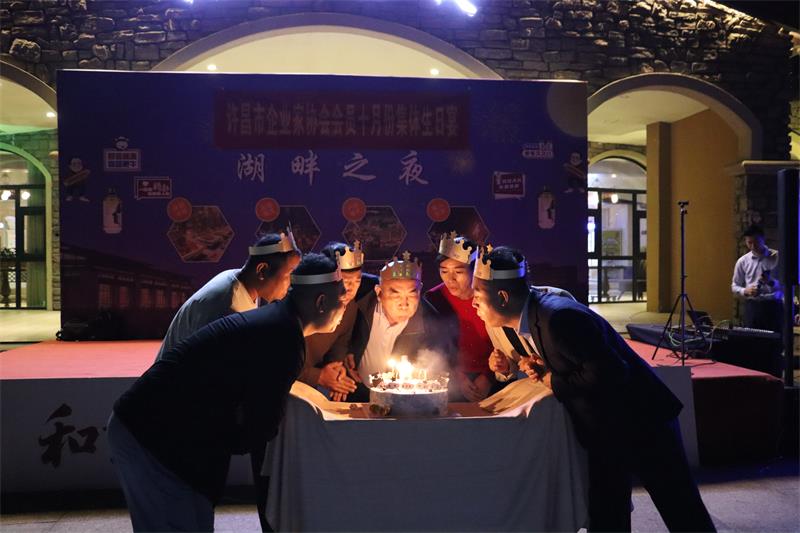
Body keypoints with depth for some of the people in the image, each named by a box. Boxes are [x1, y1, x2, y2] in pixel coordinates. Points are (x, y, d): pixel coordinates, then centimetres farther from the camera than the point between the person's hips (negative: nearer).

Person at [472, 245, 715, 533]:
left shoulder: (558, 316, -29)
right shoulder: (529, 316, 1)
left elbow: (608, 373, -29)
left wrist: (555, 383, -18)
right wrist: (536, 367, -5)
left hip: (641, 420, -9)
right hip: (603, 431, 9)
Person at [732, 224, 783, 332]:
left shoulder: (777, 257, -1)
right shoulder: (742, 261, 5)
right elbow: (734, 286, 11)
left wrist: (771, 282, -22)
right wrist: (745, 291, -10)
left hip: (773, 306, -1)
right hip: (752, 306, 2)